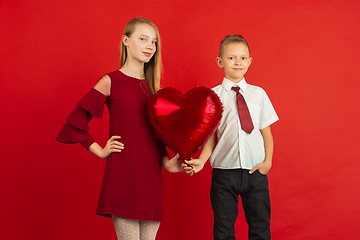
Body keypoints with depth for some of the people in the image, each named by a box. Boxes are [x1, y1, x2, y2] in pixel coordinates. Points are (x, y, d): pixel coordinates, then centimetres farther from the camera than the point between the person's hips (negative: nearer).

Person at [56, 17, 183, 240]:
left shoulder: (152, 86, 14)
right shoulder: (111, 81, -2)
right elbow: (75, 123, -1)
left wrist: (166, 161, 2)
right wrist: (100, 151, -3)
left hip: (151, 174, 6)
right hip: (122, 173, -6)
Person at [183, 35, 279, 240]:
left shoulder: (258, 93, 5)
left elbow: (266, 131, 5)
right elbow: (211, 135, 1)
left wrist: (267, 161, -6)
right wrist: (202, 160, -13)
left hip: (255, 171, 1)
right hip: (224, 171, -1)